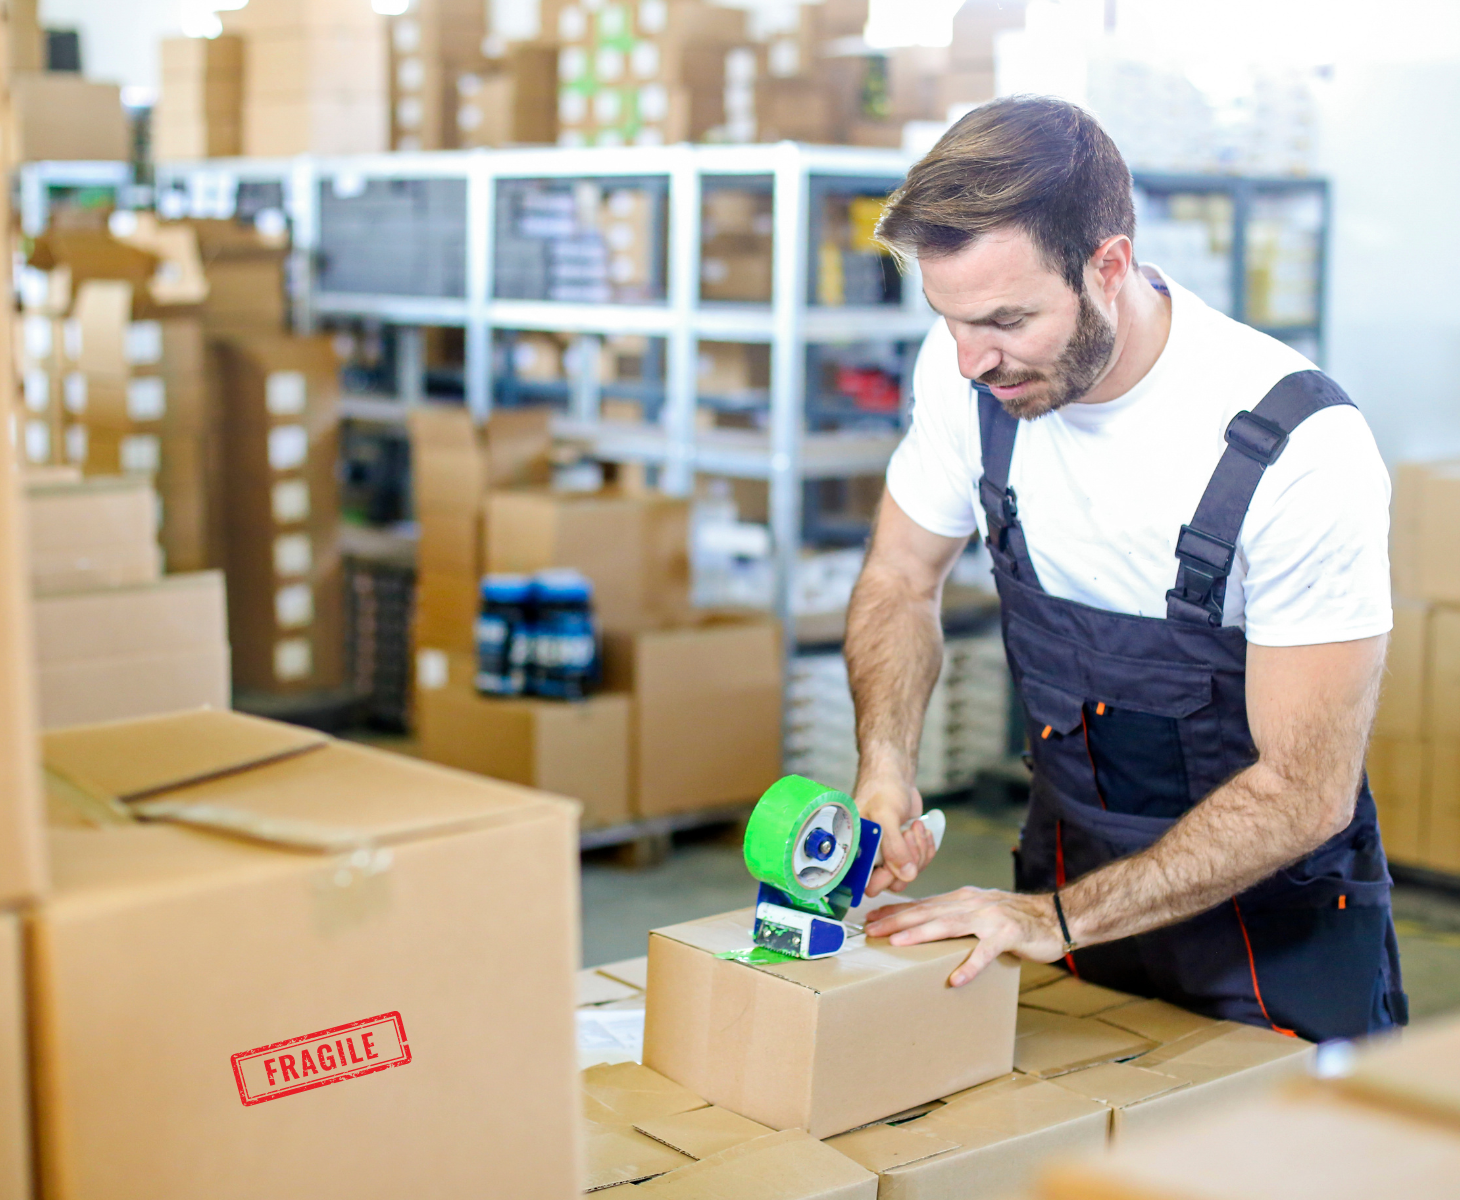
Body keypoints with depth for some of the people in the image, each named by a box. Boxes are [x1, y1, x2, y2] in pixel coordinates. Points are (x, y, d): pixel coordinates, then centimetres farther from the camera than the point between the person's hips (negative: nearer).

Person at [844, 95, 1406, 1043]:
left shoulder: (1304, 447, -28)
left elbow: (1303, 794, -24)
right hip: (1070, 864, 4)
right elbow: (902, 581, 3)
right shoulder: (967, 369, -14)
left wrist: (1059, 919, -27)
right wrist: (885, 772, -14)